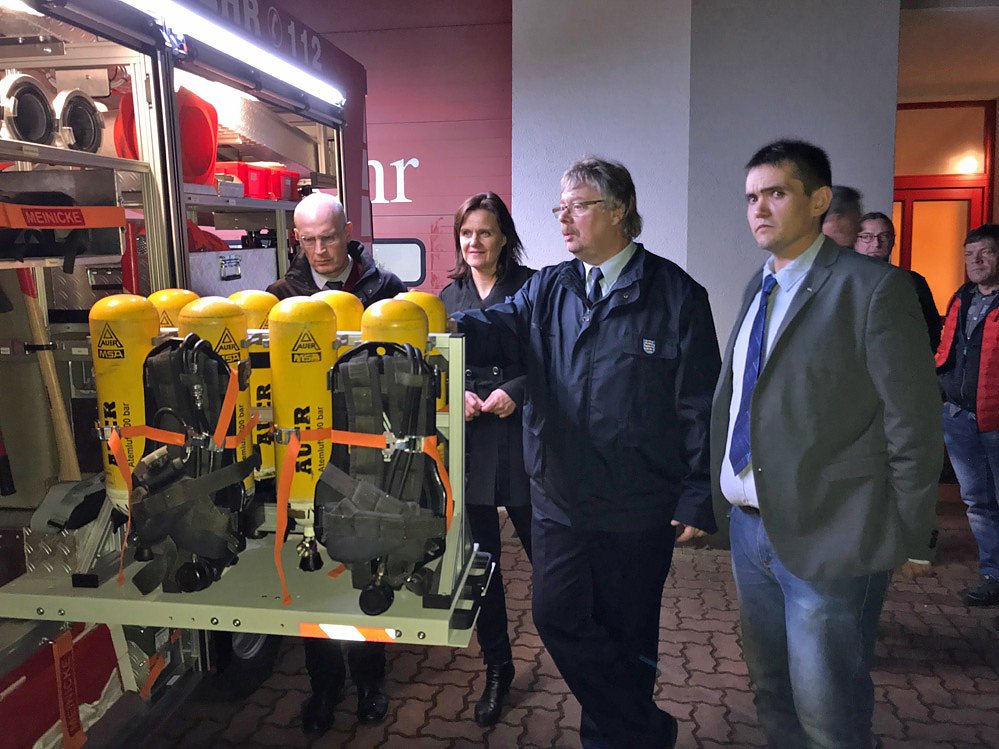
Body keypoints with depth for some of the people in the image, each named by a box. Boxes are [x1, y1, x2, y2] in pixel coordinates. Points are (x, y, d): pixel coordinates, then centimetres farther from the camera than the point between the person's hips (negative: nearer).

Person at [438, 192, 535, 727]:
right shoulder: (450, 295, 11)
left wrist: (514, 392, -15)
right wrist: (458, 395, -4)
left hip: (522, 438, -3)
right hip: (469, 442, 4)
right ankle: (497, 667, 29)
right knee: (479, 556, 11)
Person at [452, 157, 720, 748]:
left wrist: (699, 496, -9)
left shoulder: (675, 293, -6)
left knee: (627, 632, 12)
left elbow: (701, 404, -7)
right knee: (557, 617, 7)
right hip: (560, 497, 4)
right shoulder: (547, 289, 7)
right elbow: (496, 328, -12)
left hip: (640, 505, -4)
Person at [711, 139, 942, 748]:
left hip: (826, 539, -6)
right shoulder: (759, 287, 10)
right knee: (772, 692, 21)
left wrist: (898, 539, -8)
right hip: (749, 526, 7)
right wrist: (721, 493, 7)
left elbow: (915, 429, -11)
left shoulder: (875, 288, -12)